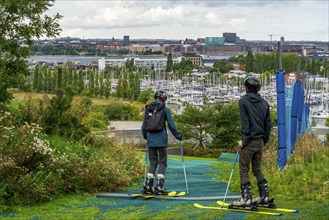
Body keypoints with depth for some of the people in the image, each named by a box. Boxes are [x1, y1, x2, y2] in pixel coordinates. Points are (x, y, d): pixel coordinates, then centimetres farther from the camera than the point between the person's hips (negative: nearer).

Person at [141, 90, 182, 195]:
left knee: (153, 163, 12)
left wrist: (145, 136, 31)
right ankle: (160, 187, -5)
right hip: (161, 140, -4)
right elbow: (171, 125, -4)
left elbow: (144, 125, 14)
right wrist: (177, 135, 8)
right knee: (162, 163, 3)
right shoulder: (165, 109, -4)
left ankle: (148, 186, 3)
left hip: (151, 140, 4)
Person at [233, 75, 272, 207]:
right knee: (257, 168, 17)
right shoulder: (264, 103, 11)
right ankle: (264, 196, 17)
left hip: (249, 141, -7)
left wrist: (244, 140, -10)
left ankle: (246, 198, -4)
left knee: (243, 169, -1)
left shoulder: (243, 101, -8)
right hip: (260, 141, 7)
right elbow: (268, 123, 13)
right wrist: (266, 139, 21)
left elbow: (245, 122, -13)